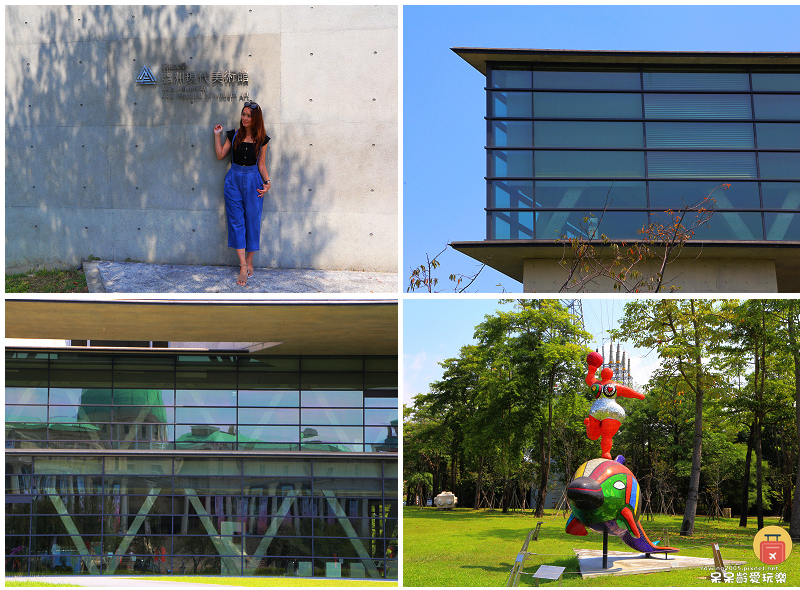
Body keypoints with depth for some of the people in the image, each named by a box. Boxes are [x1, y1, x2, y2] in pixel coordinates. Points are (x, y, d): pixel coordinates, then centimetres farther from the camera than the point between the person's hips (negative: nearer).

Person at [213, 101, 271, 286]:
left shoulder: (261, 139, 2)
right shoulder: (234, 135, 4)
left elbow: (261, 164, 6)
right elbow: (220, 155, 7)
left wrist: (267, 182, -6)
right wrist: (217, 135, 2)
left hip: (253, 181, 0)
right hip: (234, 179, 1)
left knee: (252, 221, 1)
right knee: (236, 221, -4)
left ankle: (249, 260, 18)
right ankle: (243, 266, -4)